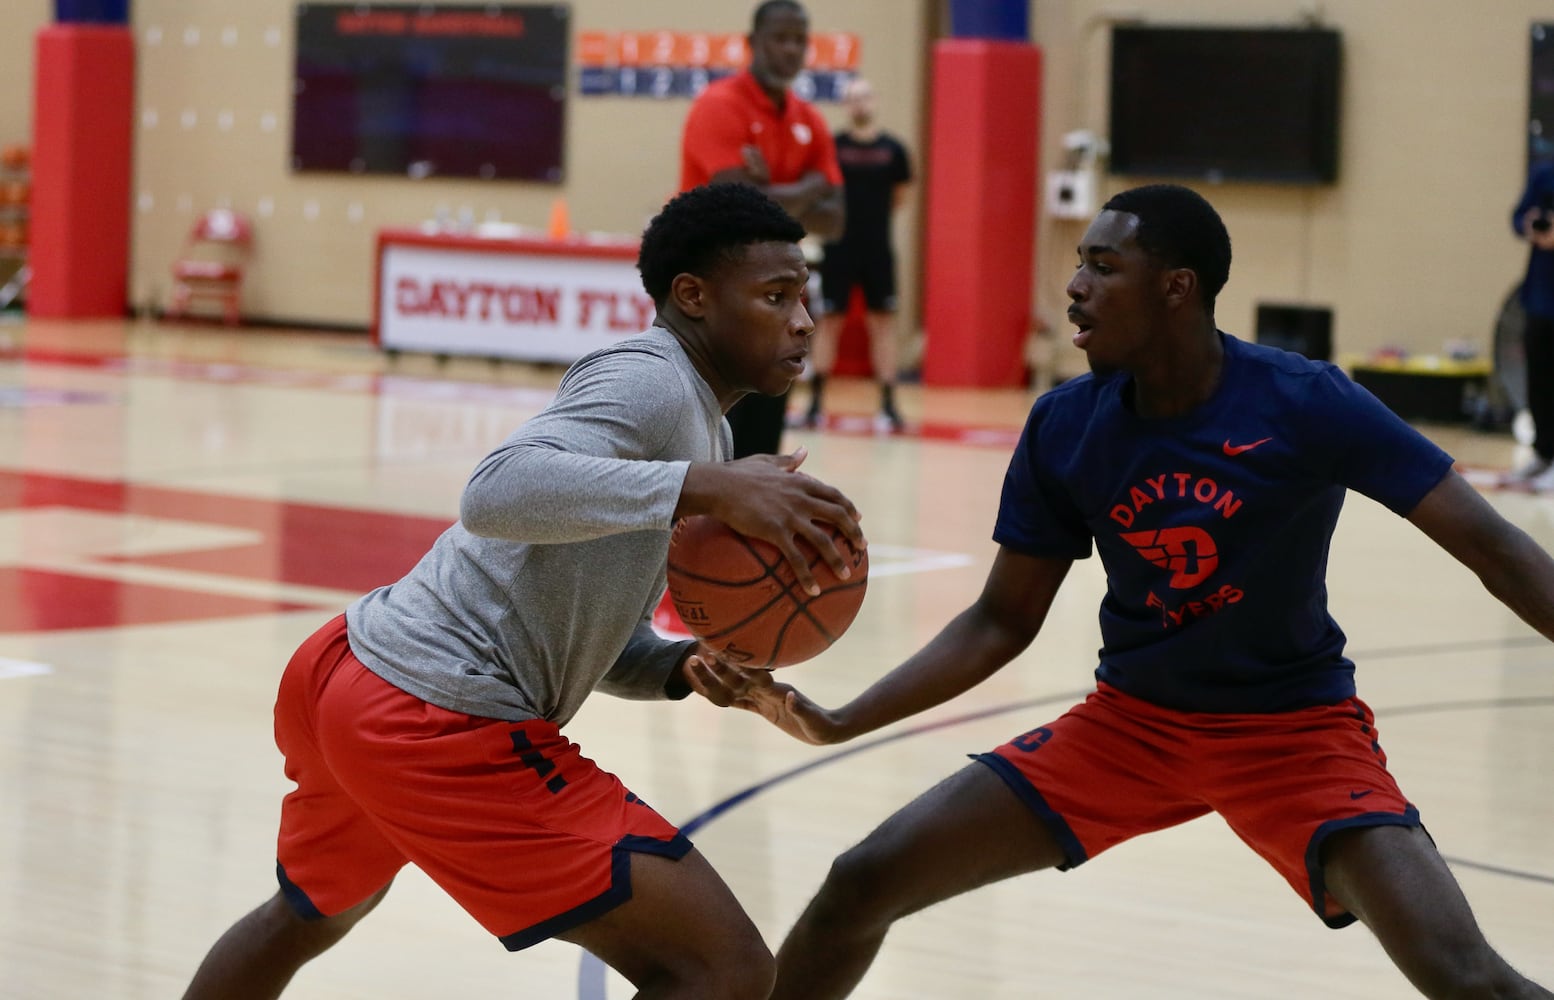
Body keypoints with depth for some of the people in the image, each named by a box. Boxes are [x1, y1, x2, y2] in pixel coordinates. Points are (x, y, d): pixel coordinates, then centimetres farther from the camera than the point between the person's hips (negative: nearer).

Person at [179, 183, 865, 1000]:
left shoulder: (702, 429, 19)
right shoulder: (651, 381, -11)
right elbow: (499, 492, -28)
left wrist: (682, 669, 3)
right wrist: (708, 488, -32)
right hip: (439, 727, -11)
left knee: (308, 915, 40)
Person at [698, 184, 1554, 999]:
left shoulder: (1305, 404, -19)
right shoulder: (1064, 427, -8)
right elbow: (1002, 621, 2)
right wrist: (836, 724, -8)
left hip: (1296, 733, -3)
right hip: (1130, 722, 4)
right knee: (860, 885, -2)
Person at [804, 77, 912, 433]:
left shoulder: (892, 149, 0)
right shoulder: (832, 146, -5)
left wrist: (871, 216, 12)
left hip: (878, 250, 1)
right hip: (839, 249, -1)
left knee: (883, 323, 3)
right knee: (829, 323, 3)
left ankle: (888, 404, 7)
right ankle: (816, 401, 10)